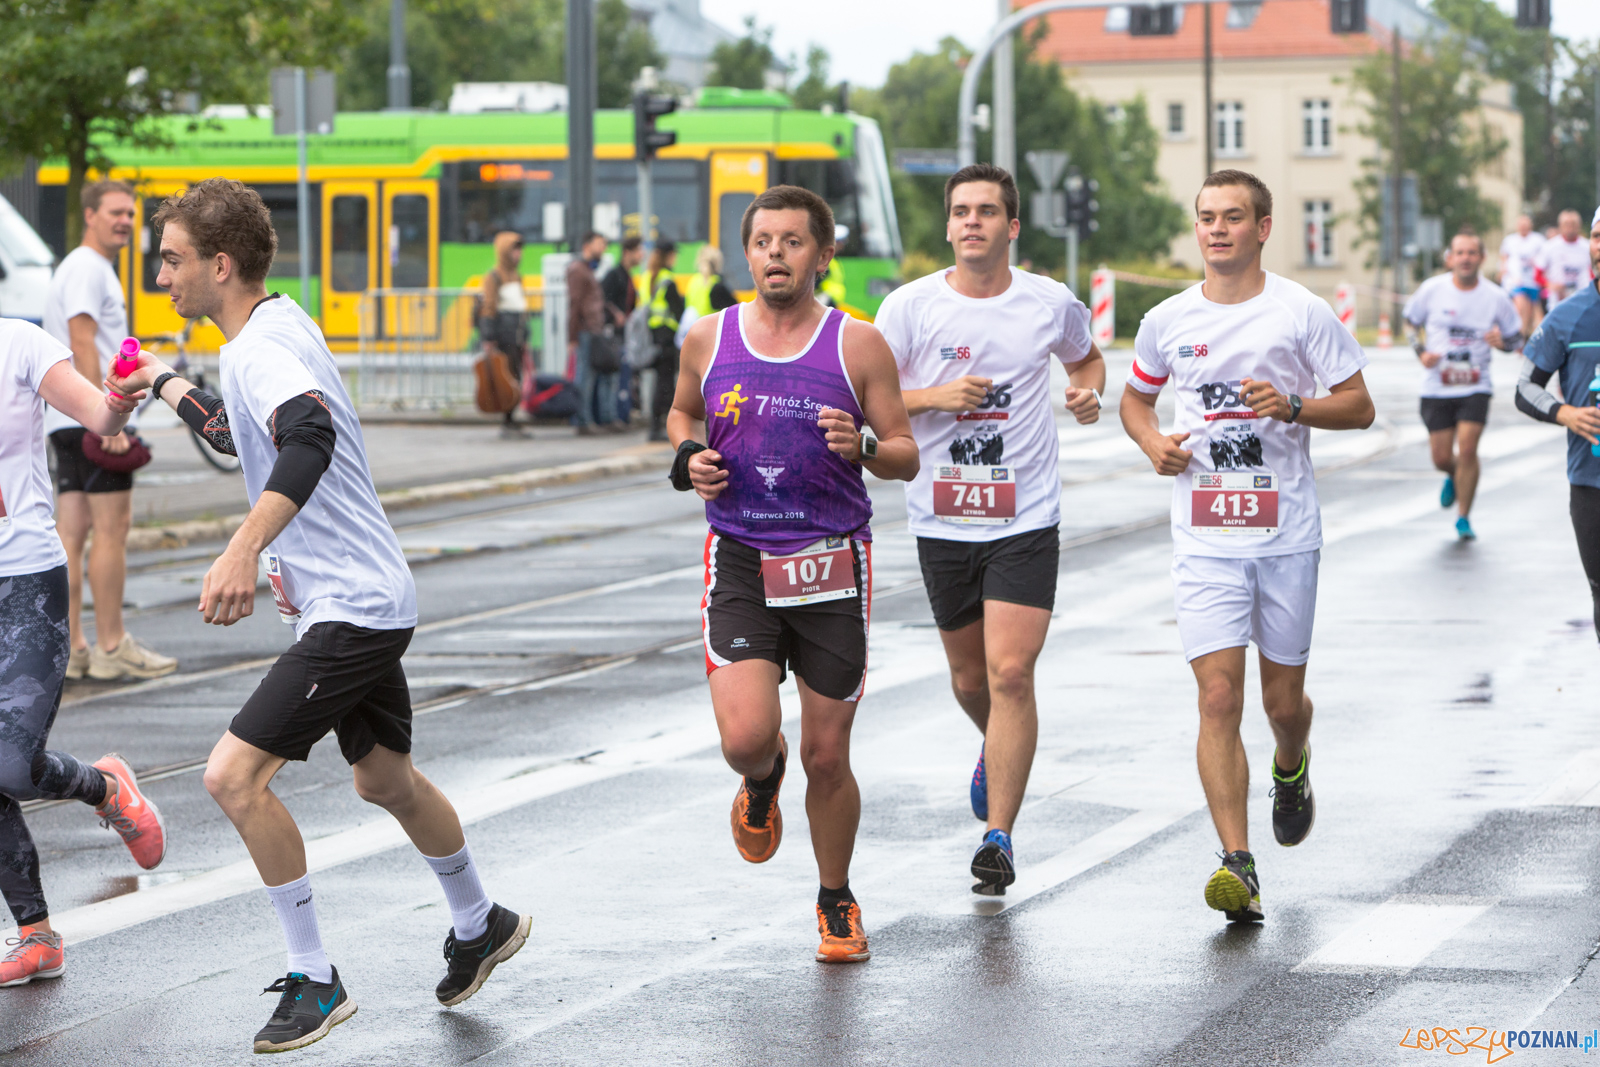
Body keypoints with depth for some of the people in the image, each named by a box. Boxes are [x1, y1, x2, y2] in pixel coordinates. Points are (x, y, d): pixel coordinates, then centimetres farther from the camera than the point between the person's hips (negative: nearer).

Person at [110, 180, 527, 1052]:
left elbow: (311, 435, -44)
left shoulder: (259, 350, -22)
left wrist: (244, 549, -54)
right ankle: (480, 925, 45)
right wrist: (167, 386, 39)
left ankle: (314, 982, -6)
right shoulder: (275, 326, 10)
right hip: (369, 598, 11)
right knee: (385, 779, 25)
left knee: (234, 776, -15)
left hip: (351, 611, -11)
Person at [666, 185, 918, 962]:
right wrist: (688, 459, 0)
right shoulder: (708, 339, 3)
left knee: (827, 757, 5)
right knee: (746, 737, -17)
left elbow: (906, 455, 1)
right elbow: (682, 411, 22)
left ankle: (836, 902, 28)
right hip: (739, 565, 1)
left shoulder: (857, 346, -3)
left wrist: (863, 448, -21)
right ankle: (762, 780, 22)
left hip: (832, 570, -1)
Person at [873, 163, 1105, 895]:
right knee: (969, 678, 14)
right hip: (942, 520, 2)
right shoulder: (910, 306, -4)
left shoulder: (1051, 304, -1)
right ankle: (998, 748, 49)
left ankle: (999, 837, -8)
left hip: (1026, 519, -1)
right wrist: (933, 396, -16)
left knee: (1010, 673, -13)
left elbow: (1085, 357, 20)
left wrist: (1089, 391, -2)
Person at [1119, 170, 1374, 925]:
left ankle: (1291, 769, 46)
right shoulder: (1167, 321, 5)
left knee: (1283, 698, 9)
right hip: (1204, 540, 1)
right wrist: (1152, 441, -1)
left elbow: (1359, 408, 0)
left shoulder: (1303, 313, -3)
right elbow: (1135, 398, 21)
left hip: (1287, 532, -1)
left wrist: (1292, 405, -18)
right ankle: (1238, 865, -15)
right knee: (1219, 697, -12)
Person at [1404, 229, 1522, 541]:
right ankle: (1454, 477, 42)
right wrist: (1420, 351, -6)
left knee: (1467, 450, -15)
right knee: (1441, 458, 3)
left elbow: (1516, 336, 8)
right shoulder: (1431, 290, -4)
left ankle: (1464, 518, 2)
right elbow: (1411, 321, 11)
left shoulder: (1495, 296, -5)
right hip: (1437, 387, 1)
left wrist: (1502, 341, -16)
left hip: (1476, 388, -1)